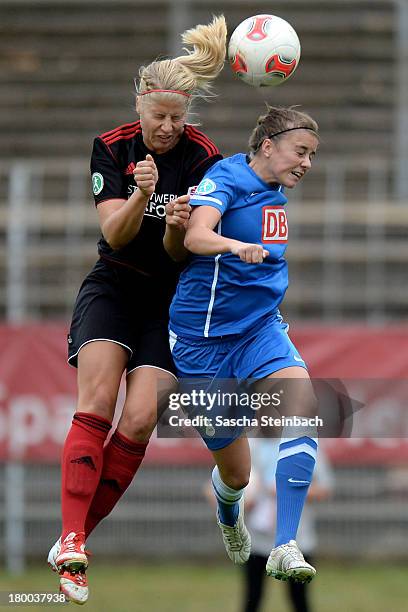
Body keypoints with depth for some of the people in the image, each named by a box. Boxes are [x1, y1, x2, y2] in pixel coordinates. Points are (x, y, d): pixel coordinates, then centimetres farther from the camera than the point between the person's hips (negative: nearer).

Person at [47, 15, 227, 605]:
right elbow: (114, 234, -13)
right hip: (112, 288, 0)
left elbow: (179, 254, -9)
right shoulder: (111, 148, -5)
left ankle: (75, 539, -5)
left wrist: (178, 225, -31)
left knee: (139, 422, -14)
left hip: (172, 300, 0)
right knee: (97, 402, -20)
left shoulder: (204, 159, -10)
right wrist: (142, 195, -32)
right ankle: (71, 541, -26)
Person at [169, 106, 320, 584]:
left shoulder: (276, 191, 9)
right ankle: (229, 517, 44)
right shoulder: (226, 180, -14)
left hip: (261, 326, 5)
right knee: (235, 471, 3)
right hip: (203, 336, -5)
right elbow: (196, 235, -35)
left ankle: (285, 548, -31)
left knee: (302, 402, -27)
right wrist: (237, 246, -51)